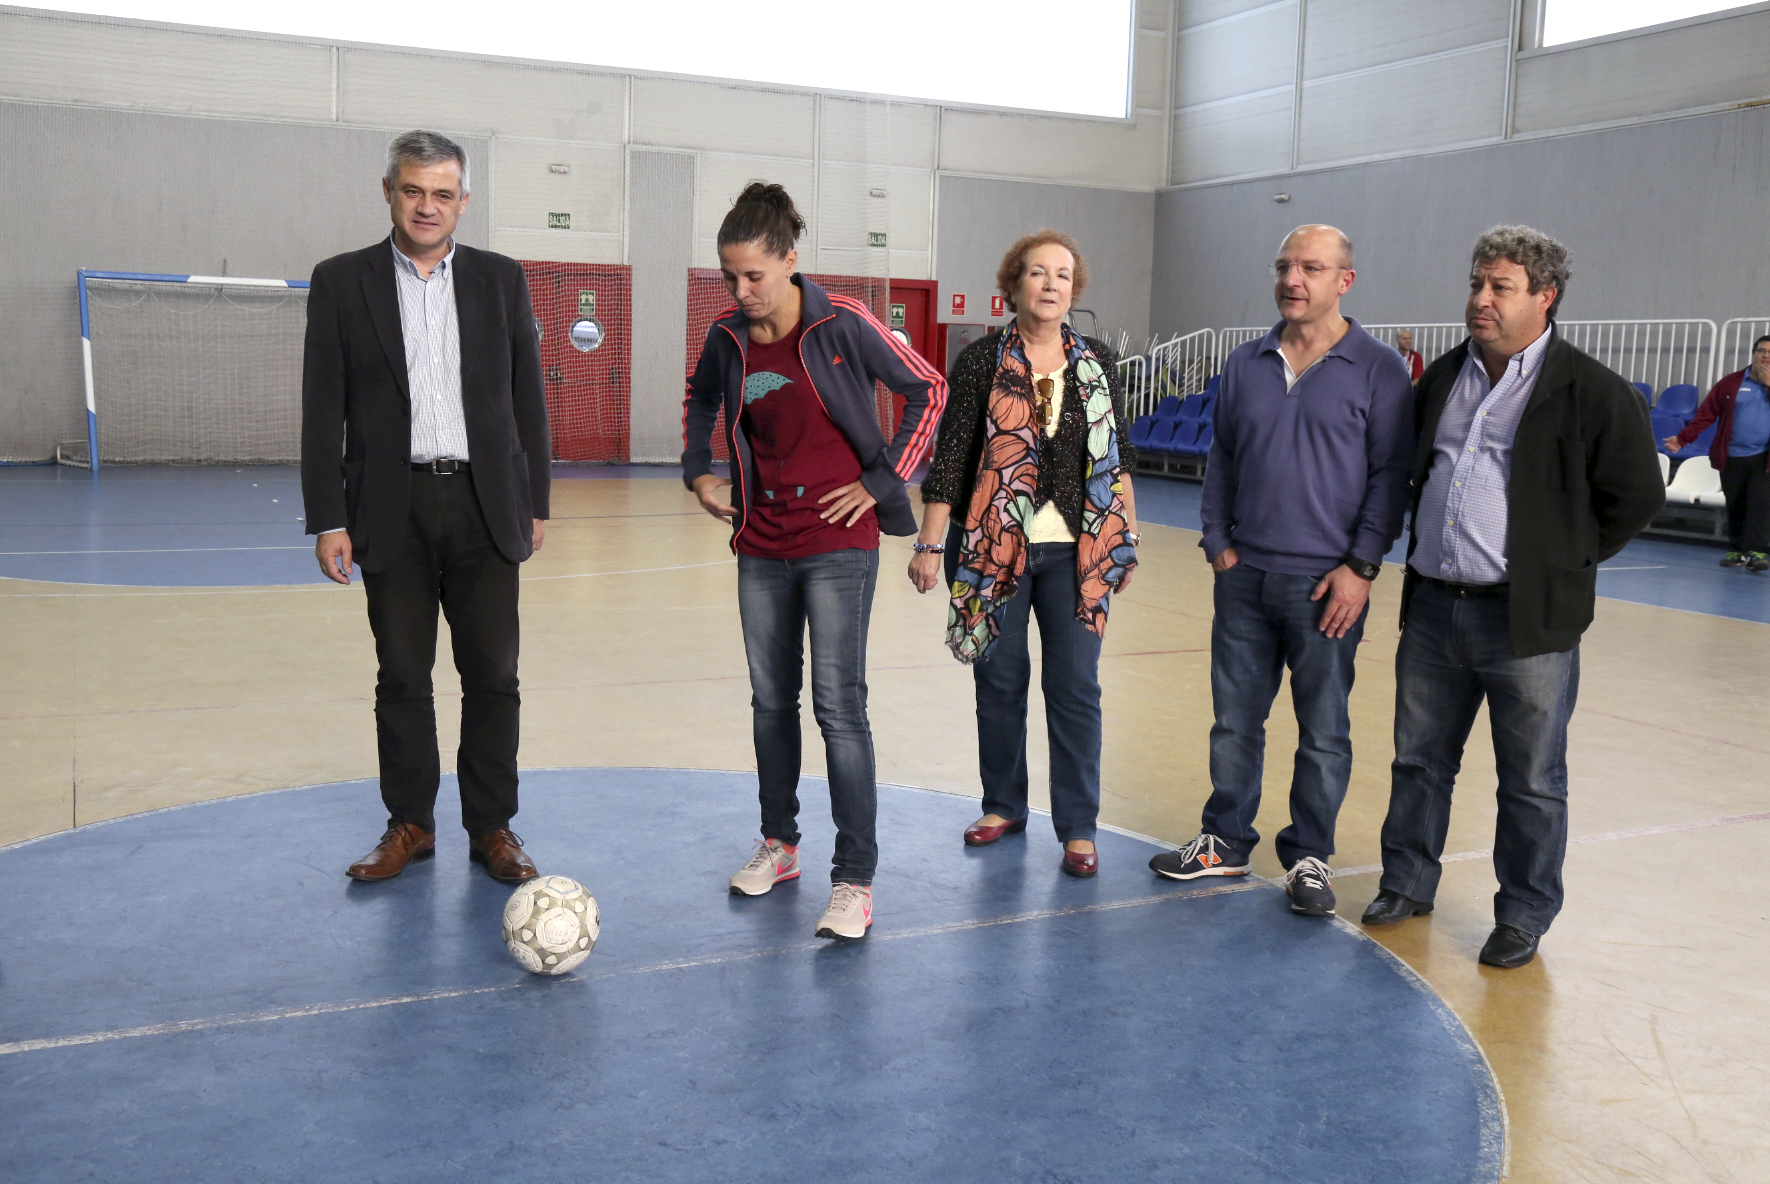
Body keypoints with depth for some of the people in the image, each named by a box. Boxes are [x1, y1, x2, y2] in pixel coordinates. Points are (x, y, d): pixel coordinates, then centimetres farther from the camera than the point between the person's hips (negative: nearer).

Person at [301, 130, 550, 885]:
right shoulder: (341, 282, 4)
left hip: (484, 505, 1)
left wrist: (535, 503, 5)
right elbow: (323, 410, 1)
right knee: (402, 677, 7)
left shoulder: (501, 279, 7)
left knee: (493, 675, 3)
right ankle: (410, 824, 21)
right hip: (392, 510, 0)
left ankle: (492, 827, 15)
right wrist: (327, 520, -4)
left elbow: (527, 397, 9)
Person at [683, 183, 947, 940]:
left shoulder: (841, 324, -11)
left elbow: (927, 390, -3)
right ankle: (778, 843, 31)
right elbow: (701, 400, 24)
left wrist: (881, 483, -7)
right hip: (762, 544, 5)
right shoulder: (728, 338, 2)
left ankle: (854, 880, -3)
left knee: (838, 704, -9)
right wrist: (698, 470, 10)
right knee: (771, 699, 14)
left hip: (838, 543, -5)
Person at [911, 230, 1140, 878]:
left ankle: (1078, 825, 11)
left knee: (1075, 686, 1)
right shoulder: (982, 361, -2)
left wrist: (1127, 542, 9)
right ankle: (1004, 806, 26)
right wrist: (930, 545, -9)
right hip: (996, 548, -1)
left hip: (1077, 551, 1)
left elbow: (1119, 456, 11)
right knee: (1000, 682, 8)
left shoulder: (1098, 363, 6)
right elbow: (949, 458, -4)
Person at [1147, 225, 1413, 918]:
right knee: (1234, 718, 11)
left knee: (1324, 731, 5)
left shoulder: (1377, 370, -3)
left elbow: (1390, 474, -4)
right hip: (1244, 576, 4)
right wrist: (1218, 541, 5)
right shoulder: (1246, 366, 9)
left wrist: (1361, 567, -10)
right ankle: (1225, 842, 26)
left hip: (1326, 582, -4)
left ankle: (1308, 856, 20)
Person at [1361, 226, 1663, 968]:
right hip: (1433, 606, 5)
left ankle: (1524, 916, 20)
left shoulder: (1592, 393, -8)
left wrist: (1564, 564, -2)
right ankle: (1407, 884, 30)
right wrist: (1425, 553, 14)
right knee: (1419, 760, 15)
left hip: (1528, 618, -5)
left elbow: (1636, 497, -4)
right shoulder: (1444, 377, 10)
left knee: (1532, 782, 6)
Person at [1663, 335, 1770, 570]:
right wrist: (1682, 439, -2)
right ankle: (1737, 550, 17)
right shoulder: (1732, 383, 5)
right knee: (1735, 506, 7)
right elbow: (1706, 414, 3)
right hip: (1732, 456, 1)